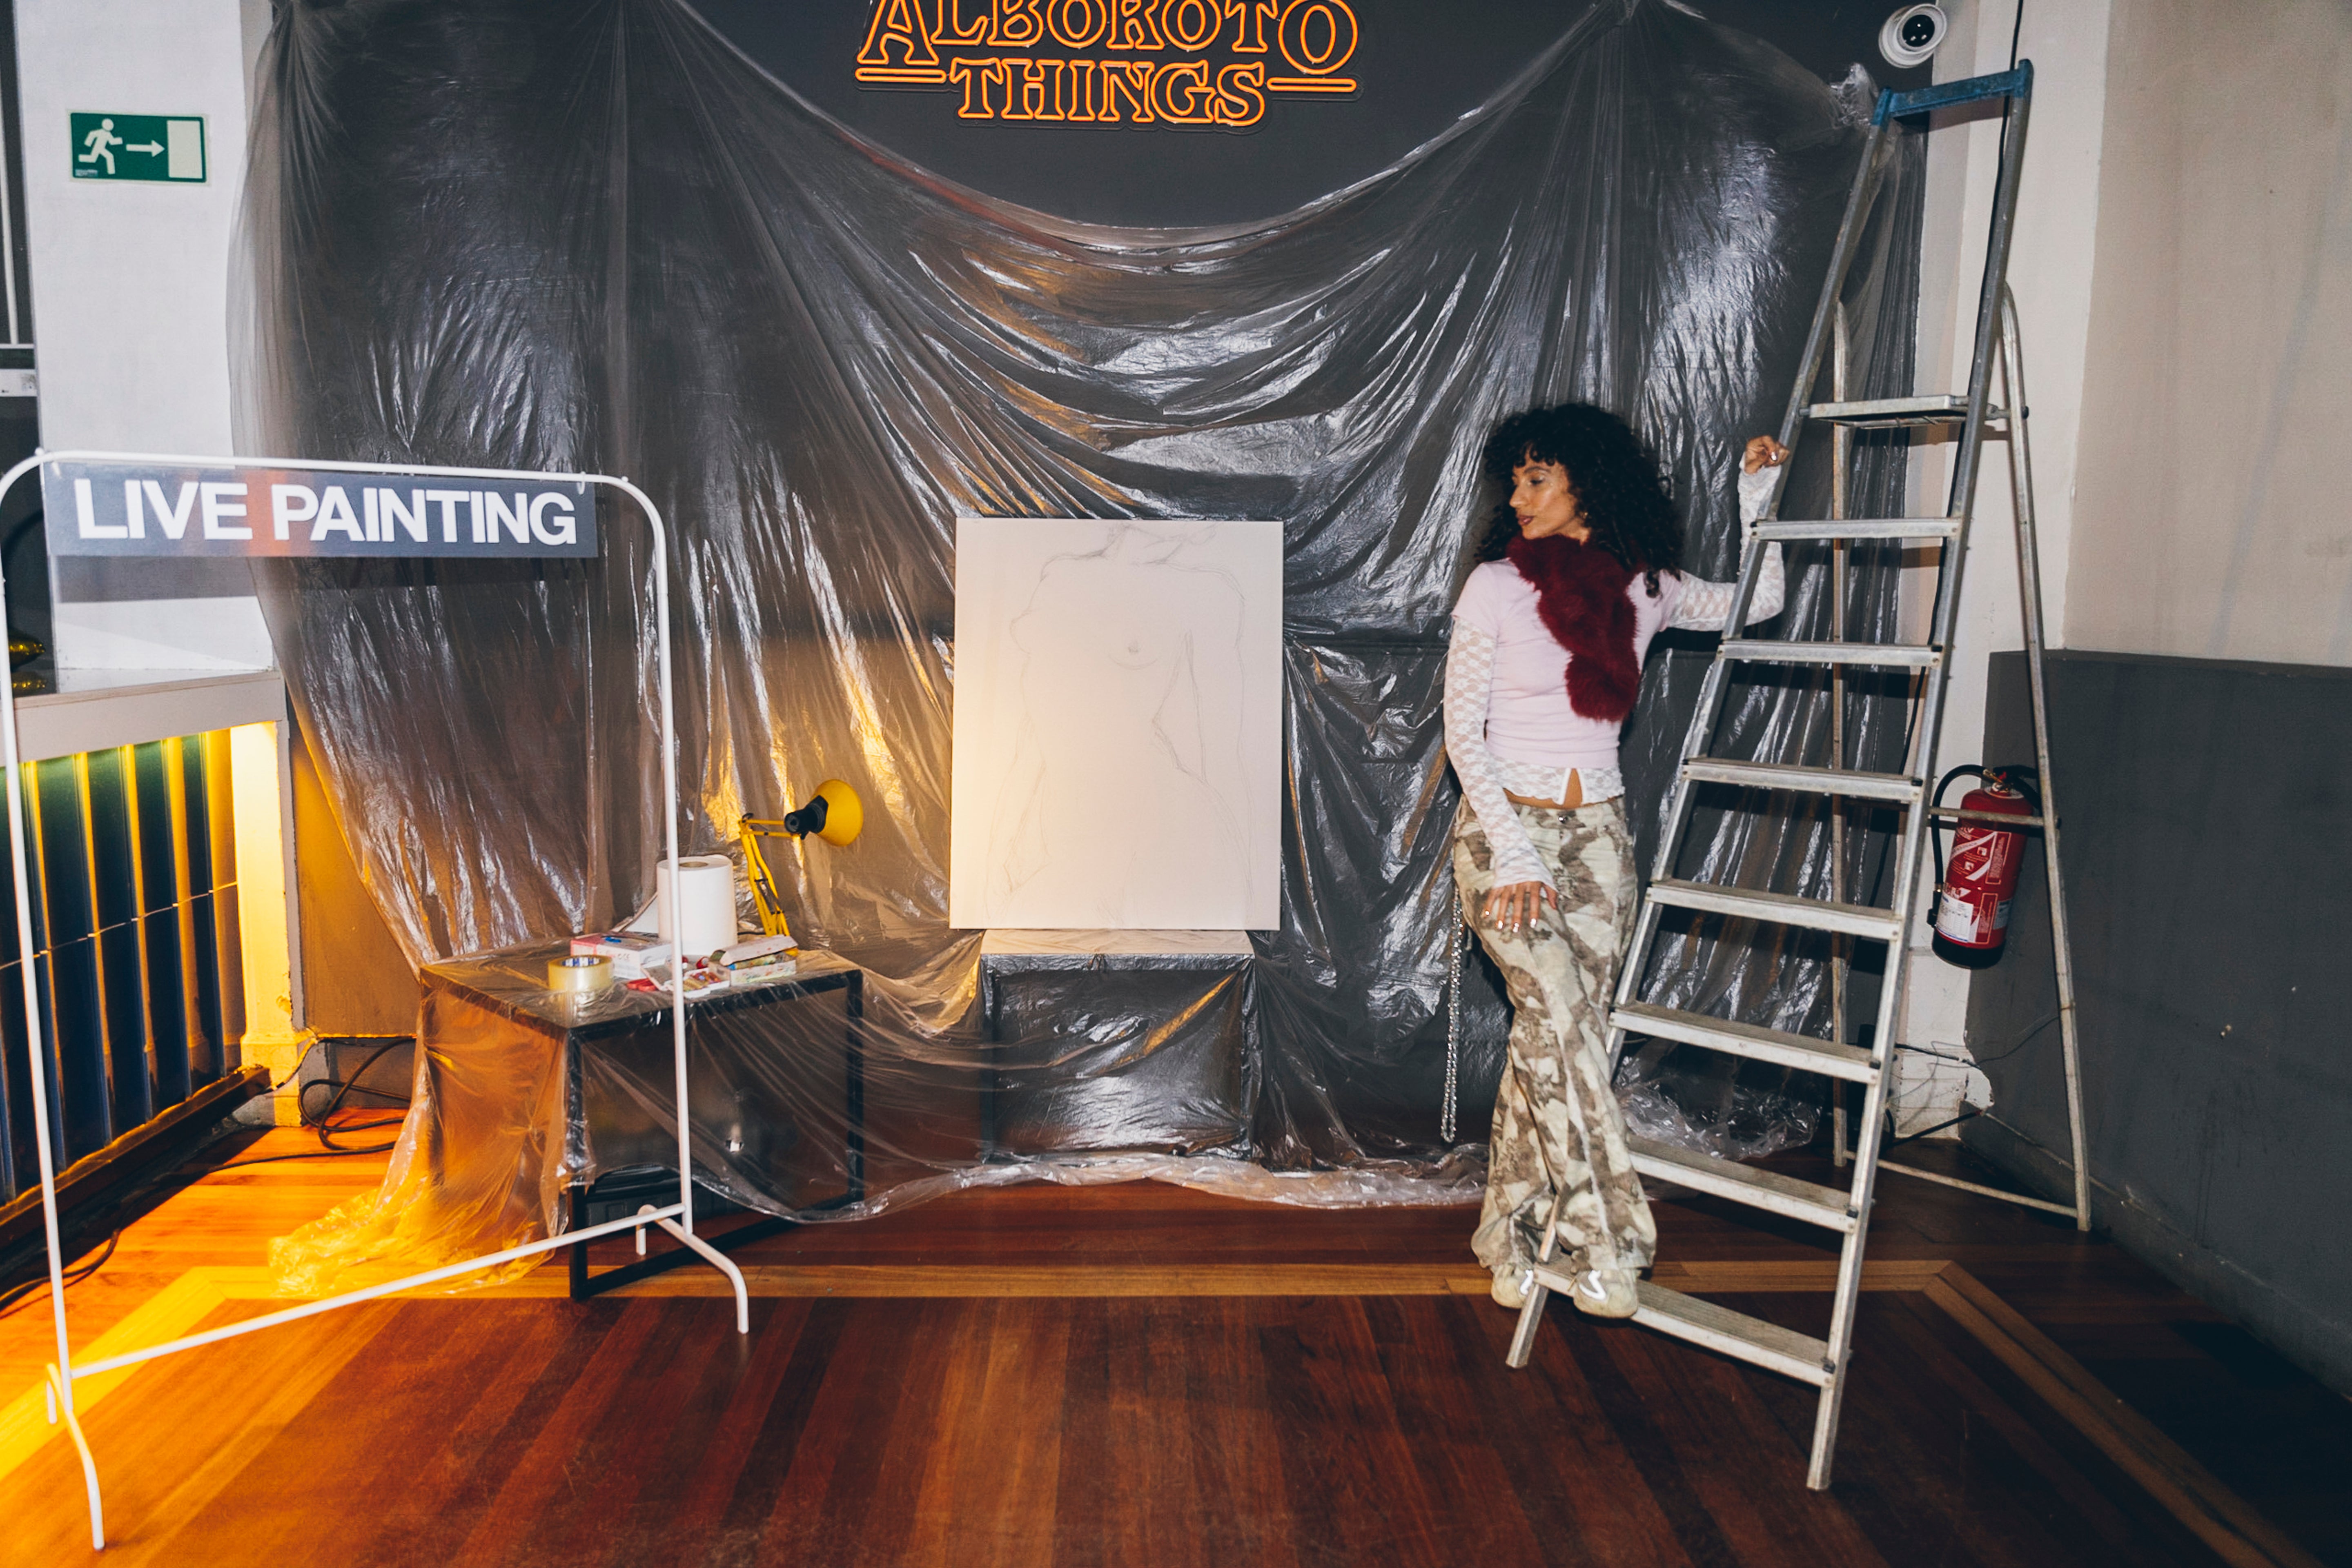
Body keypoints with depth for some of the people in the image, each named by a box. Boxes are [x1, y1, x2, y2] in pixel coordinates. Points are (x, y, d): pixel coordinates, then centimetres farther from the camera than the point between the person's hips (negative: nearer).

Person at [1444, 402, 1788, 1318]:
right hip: (1503, 825, -3)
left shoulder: (1646, 587, 5)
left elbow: (1760, 603, 21)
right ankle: (1606, 1239, -15)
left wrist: (1757, 491, 11)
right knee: (1557, 1012, -20)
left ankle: (1510, 1231, 16)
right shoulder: (1497, 584, -4)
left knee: (1555, 1031, 1)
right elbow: (1462, 733, -6)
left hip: (1596, 830, 3)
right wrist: (1514, 852, -14)